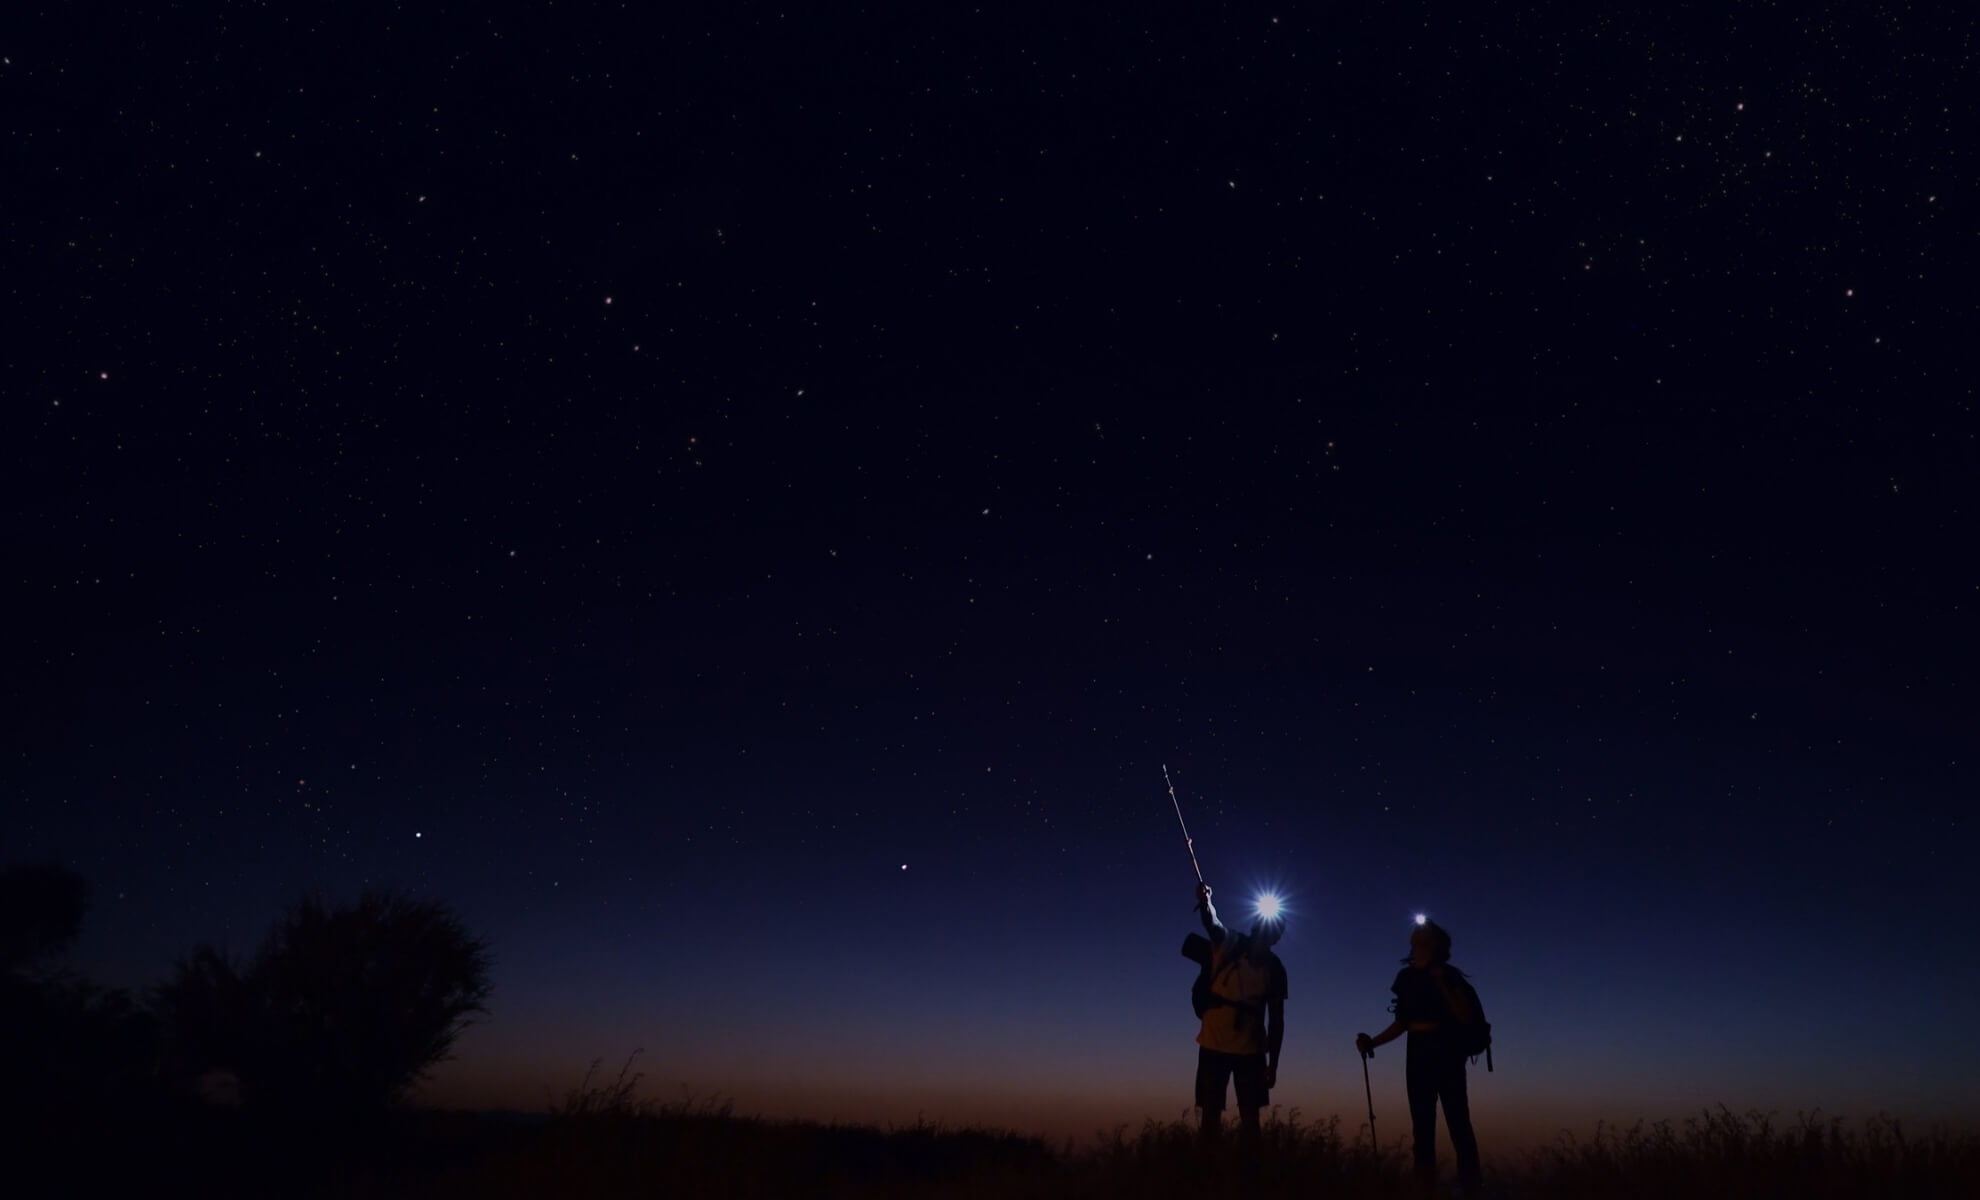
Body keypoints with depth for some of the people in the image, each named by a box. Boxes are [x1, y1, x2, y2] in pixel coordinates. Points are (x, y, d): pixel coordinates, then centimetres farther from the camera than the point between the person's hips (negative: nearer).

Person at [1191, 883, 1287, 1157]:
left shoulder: (1275, 969, -2)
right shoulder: (1228, 945, -9)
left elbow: (1276, 1019, 3)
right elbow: (1211, 922, -31)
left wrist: (1273, 1063, 1)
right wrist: (1205, 902, -53)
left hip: (1251, 1050, 2)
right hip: (1214, 1045, -2)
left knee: (1250, 1116, 3)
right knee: (1211, 1114, 3)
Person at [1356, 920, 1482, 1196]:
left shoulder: (1449, 975, -3)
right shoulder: (1406, 977, 8)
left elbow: (1466, 1016, -13)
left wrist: (1441, 983, -19)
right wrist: (1373, 1042, 4)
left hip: (1446, 1054, -4)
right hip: (1417, 1056, 4)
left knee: (1458, 1125, -8)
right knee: (1423, 1129, 3)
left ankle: (1471, 1191, -6)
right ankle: (1427, 1192, 5)